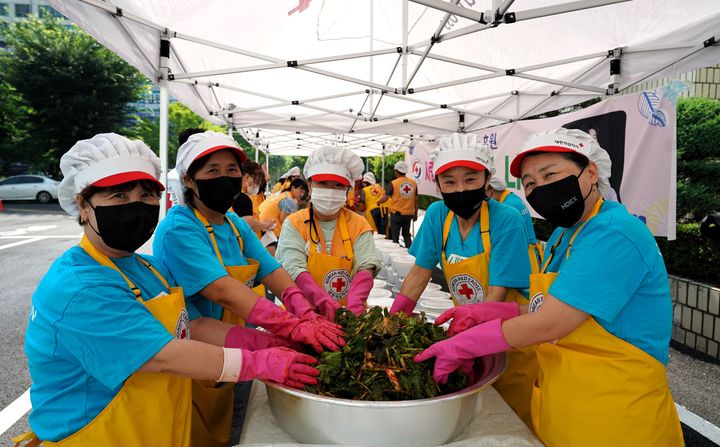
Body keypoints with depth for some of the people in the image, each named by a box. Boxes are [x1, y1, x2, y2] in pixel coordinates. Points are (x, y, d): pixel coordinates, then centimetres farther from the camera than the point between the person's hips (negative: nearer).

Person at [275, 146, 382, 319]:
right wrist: (326, 304, -28)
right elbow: (295, 269, -13)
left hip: (349, 314, 0)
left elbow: (366, 268, -8)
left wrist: (354, 305, -26)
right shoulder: (294, 224, 0)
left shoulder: (358, 224, 4)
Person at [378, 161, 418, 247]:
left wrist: (378, 202, 9)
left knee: (395, 235, 7)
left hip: (396, 213, -4)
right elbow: (416, 199, 5)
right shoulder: (413, 183, 1)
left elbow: (385, 198, -11)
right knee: (406, 234, 19)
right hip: (408, 213, 4)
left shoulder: (393, 183, -10)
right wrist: (415, 213, 14)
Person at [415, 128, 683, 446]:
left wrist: (460, 347, -19)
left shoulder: (614, 234, -23)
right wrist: (484, 312, -5)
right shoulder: (561, 235, 6)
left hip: (613, 418, -7)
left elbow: (550, 324, -26)